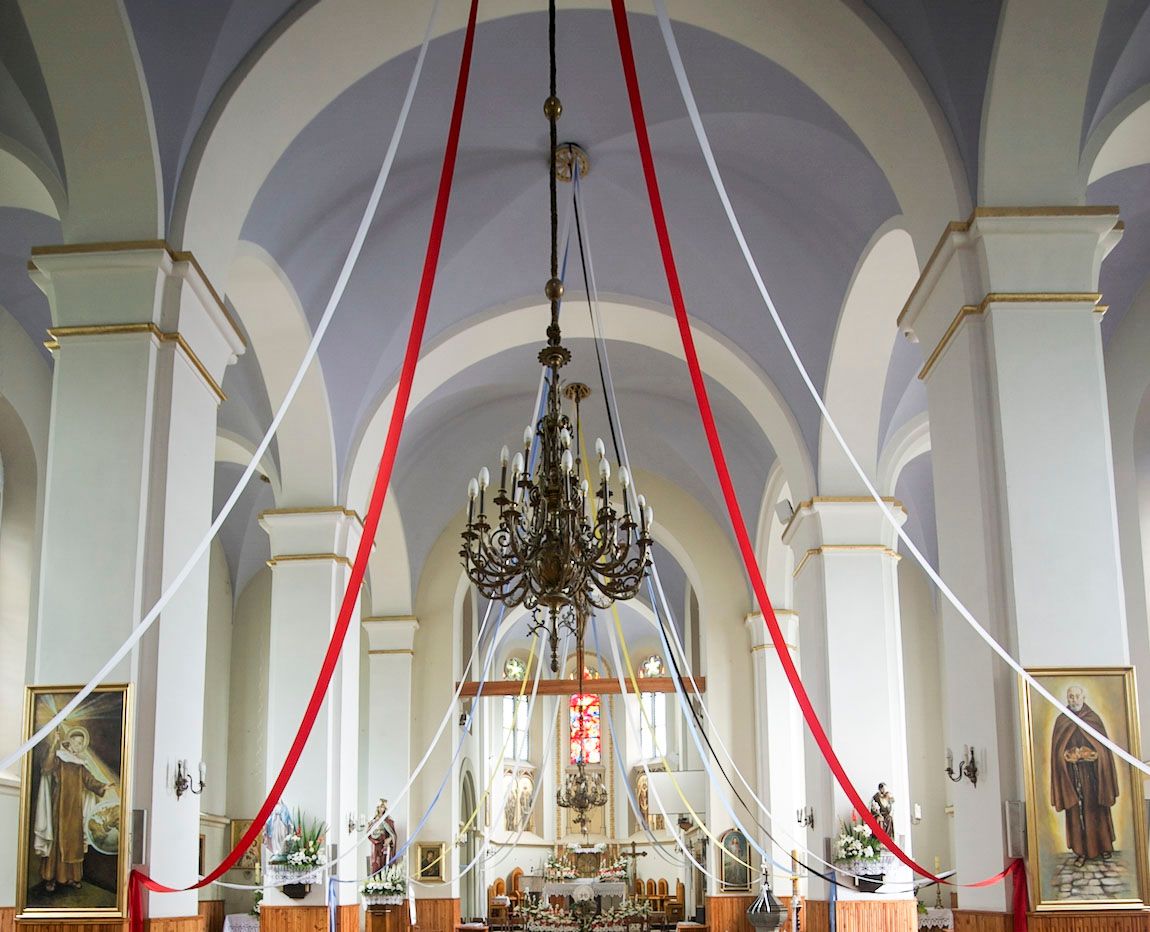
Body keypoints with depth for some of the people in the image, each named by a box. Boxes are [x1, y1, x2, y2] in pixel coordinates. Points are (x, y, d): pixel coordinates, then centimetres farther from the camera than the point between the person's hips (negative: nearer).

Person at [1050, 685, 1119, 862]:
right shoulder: (1061, 721, 4)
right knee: (1076, 810, 1)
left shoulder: (1094, 718, 3)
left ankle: (1103, 846, 18)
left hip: (1093, 772, 0)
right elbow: (1057, 751, 4)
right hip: (1072, 773, 0)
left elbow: (1104, 746, 2)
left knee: (1097, 807, 5)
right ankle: (1082, 850, 6)